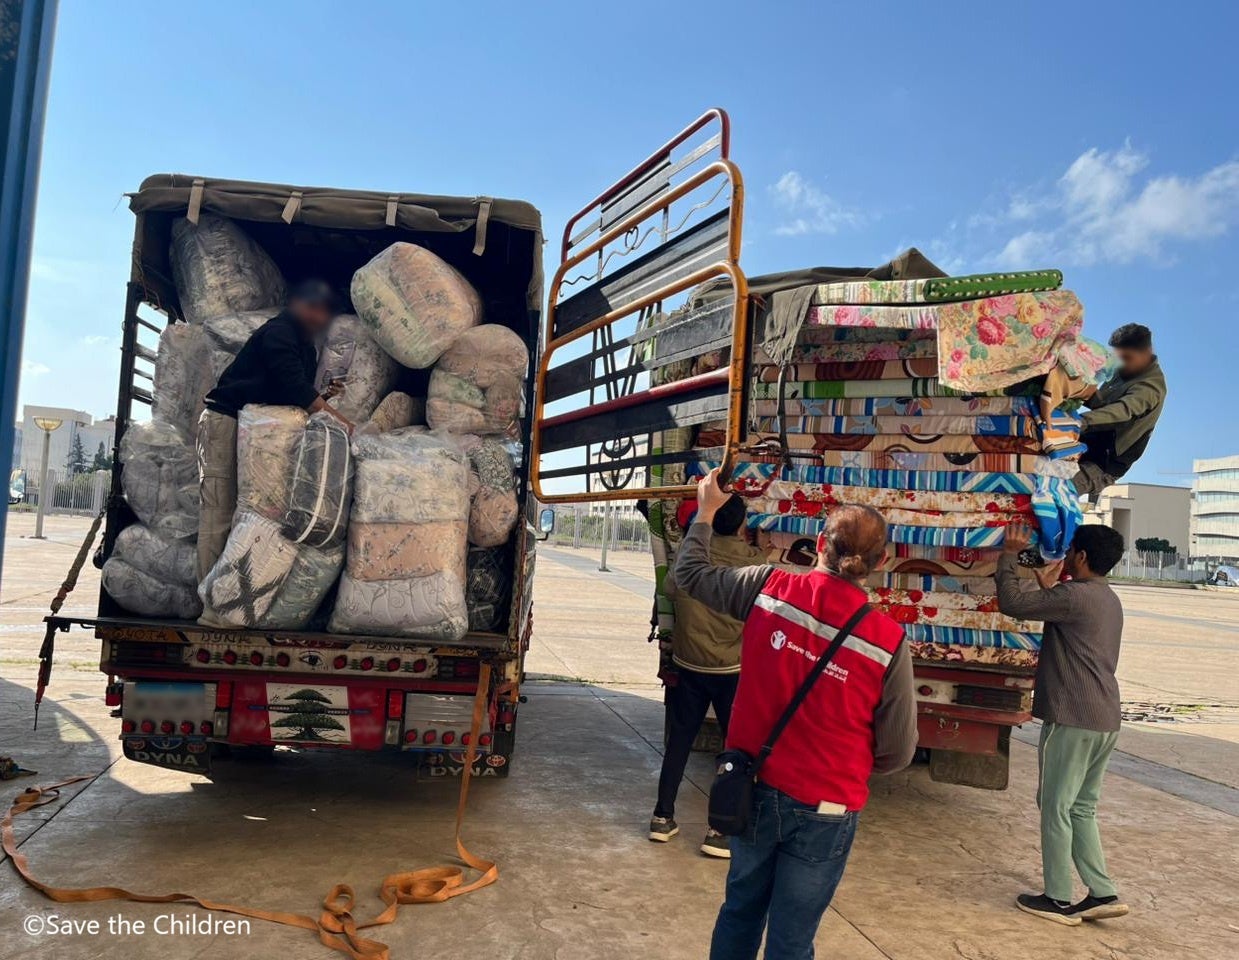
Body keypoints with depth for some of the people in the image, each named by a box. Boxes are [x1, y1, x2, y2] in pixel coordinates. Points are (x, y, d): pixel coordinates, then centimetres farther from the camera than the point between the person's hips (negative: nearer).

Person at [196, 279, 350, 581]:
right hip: (225, 421, -9)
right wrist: (337, 418, -27)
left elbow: (291, 397, 17)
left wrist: (322, 397, -1)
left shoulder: (306, 348, 16)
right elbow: (293, 386, -25)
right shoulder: (278, 332, -12)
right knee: (218, 515, -11)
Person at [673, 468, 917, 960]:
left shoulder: (768, 588, -13)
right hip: (825, 809, -3)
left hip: (755, 787, 3)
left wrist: (706, 511, 21)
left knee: (740, 909, 25)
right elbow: (897, 752, -8)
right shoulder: (888, 639, -17)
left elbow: (691, 574, 6)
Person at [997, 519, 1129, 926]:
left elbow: (1011, 602, -16)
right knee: (1081, 809, 17)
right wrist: (1049, 589, 22)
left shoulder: (1074, 596, -15)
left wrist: (1009, 555, -7)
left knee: (1056, 808, 2)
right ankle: (1103, 893, 17)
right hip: (1104, 721, 9)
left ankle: (1058, 899, 10)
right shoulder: (1108, 601, 16)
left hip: (1072, 720, -9)